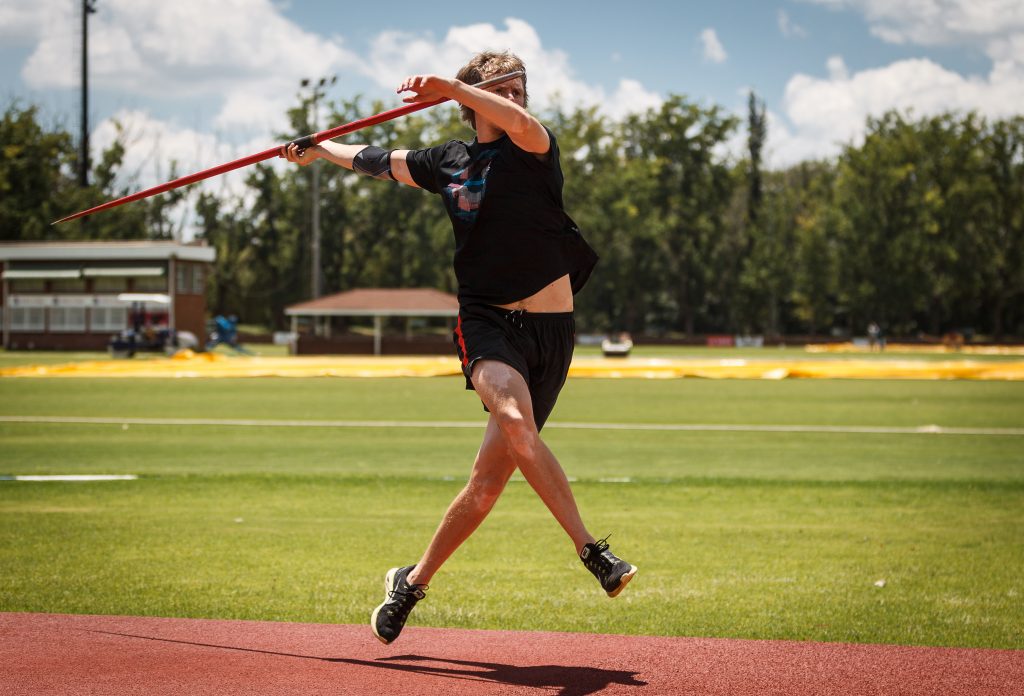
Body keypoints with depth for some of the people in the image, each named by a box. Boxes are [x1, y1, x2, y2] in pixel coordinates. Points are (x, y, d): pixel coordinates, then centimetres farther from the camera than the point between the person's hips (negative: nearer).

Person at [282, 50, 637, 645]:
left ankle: (414, 581, 15)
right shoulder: (448, 162, 12)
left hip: (551, 330, -1)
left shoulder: (537, 150, 2)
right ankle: (592, 551, -35)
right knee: (514, 419, -32)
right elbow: (382, 162, 31)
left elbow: (522, 125, -24)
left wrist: (450, 86, -27)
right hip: (487, 322, 1)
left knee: (490, 479, -3)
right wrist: (319, 151, 45)